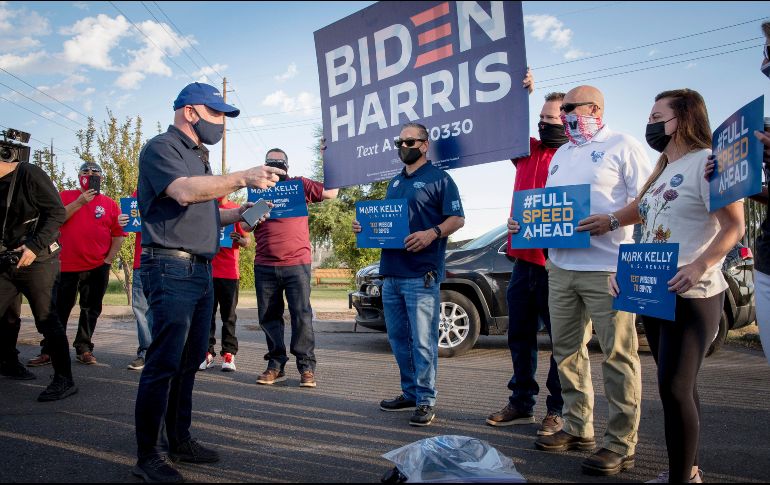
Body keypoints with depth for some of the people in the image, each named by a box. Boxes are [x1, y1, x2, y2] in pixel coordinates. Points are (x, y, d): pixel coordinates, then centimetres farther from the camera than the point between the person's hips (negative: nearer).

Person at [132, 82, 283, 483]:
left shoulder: (197, 157, 23)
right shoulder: (162, 148, -5)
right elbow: (184, 192, -24)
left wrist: (241, 213, 13)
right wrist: (243, 178, -26)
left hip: (201, 270, 9)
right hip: (171, 268, -9)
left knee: (189, 361, 12)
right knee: (164, 363, -7)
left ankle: (179, 440, 23)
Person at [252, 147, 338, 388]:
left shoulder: (300, 185, 7)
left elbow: (331, 192, -2)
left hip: (297, 264, -3)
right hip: (264, 266, 4)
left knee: (301, 315, -4)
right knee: (269, 317, 8)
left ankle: (306, 367, 4)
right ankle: (276, 364, 19)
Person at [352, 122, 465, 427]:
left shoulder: (438, 179, 0)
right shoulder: (395, 183, 22)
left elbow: (457, 218, -6)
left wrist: (432, 233, -23)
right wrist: (365, 227, 8)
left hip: (421, 275, -8)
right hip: (391, 273, 8)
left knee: (423, 341, -5)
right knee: (398, 338, 13)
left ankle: (425, 400, 5)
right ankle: (410, 393, 25)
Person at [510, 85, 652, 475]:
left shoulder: (623, 146, 0)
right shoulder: (561, 155, 22)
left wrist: (608, 222, -21)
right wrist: (524, 222, 9)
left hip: (606, 268, -7)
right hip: (560, 265, 8)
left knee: (617, 354, -2)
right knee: (567, 349, 11)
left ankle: (621, 445, 6)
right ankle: (578, 429, 24)